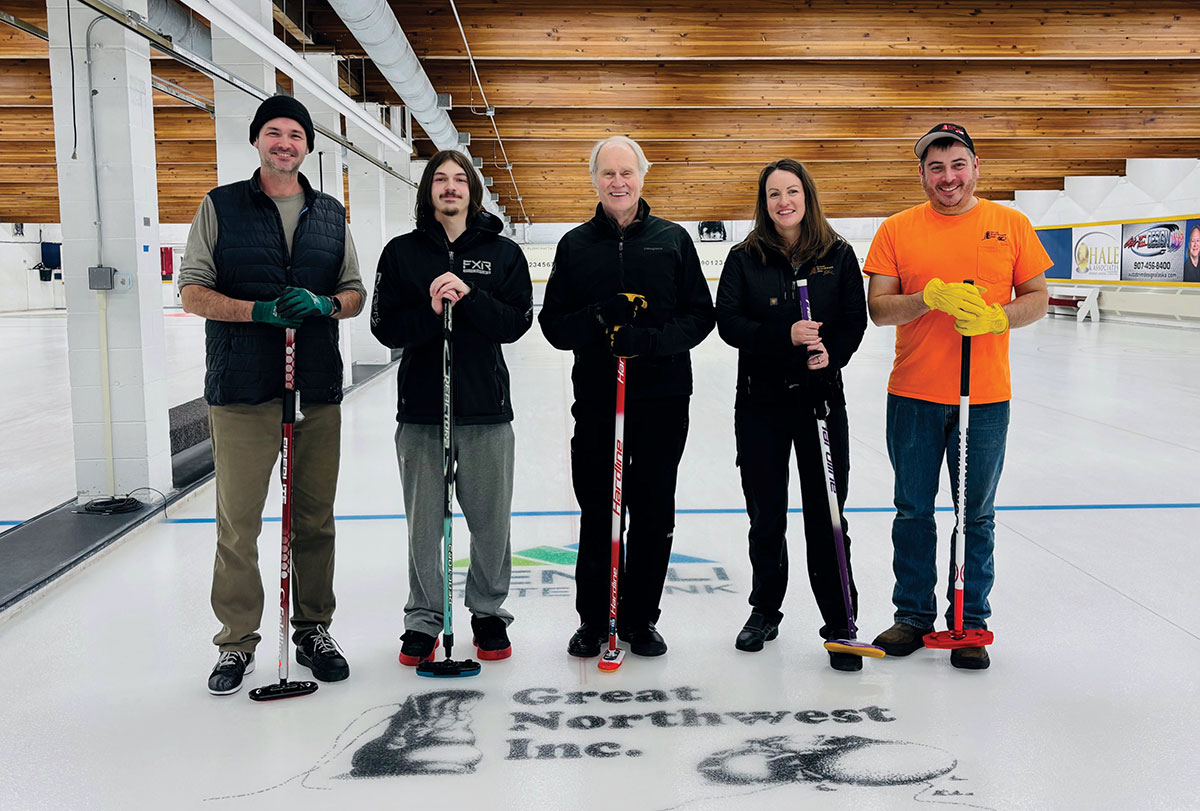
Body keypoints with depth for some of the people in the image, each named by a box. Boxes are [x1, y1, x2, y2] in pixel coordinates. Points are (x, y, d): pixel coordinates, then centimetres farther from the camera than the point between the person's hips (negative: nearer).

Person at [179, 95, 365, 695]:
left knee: (315, 519, 9)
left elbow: (355, 294, 14)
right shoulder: (220, 207, 4)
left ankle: (314, 631, 22)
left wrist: (323, 305, -9)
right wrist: (260, 311, -16)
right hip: (242, 387, -2)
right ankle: (237, 643, 14)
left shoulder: (331, 215, 13)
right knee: (237, 521, 1)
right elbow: (192, 292, 0)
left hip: (318, 389, 3)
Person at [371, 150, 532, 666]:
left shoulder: (503, 253, 5)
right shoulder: (402, 252, 5)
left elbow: (517, 323, -5)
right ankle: (423, 619, 22)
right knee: (424, 522, 7)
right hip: (421, 408, 0)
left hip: (486, 408, 0)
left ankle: (489, 612, 26)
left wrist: (469, 297, -18)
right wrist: (431, 311, -18)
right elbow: (386, 327, -2)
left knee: (491, 521, 7)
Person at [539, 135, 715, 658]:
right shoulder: (575, 246, 7)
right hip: (595, 399, 0)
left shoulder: (673, 240, 6)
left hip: (663, 399, 0)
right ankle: (593, 620, 21)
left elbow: (700, 315, 2)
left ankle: (640, 620, 20)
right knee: (597, 514, 6)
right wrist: (600, 318, -16)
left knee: (654, 513, 6)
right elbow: (554, 324, 4)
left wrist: (653, 339, -16)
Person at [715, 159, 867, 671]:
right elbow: (728, 322, -5)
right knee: (766, 514, 10)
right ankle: (765, 611, 28)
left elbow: (855, 321, 3)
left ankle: (840, 624, 10)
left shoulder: (837, 255, 3)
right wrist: (785, 335, -20)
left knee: (827, 514, 0)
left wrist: (830, 353, -17)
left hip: (821, 397, -1)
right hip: (760, 400, 1)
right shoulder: (745, 258, 3)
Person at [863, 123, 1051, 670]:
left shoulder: (1011, 225, 4)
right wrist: (933, 296, -19)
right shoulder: (897, 230, 2)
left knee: (977, 516, 8)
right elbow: (878, 309, -3)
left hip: (986, 397, 0)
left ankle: (970, 622, 22)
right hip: (914, 396, 0)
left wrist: (994, 317, -14)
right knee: (913, 512, 10)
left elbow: (1037, 299, 5)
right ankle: (913, 614, 25)